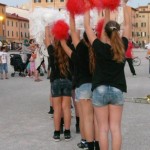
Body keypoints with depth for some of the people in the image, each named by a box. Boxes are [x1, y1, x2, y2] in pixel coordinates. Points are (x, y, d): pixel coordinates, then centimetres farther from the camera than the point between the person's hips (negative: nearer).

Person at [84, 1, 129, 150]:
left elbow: (87, 26, -3)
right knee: (115, 128, 6)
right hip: (117, 91, 2)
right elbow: (127, 25, 9)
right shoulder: (122, 47, -4)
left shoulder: (100, 47, -11)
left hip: (100, 90, -2)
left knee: (103, 128, 4)